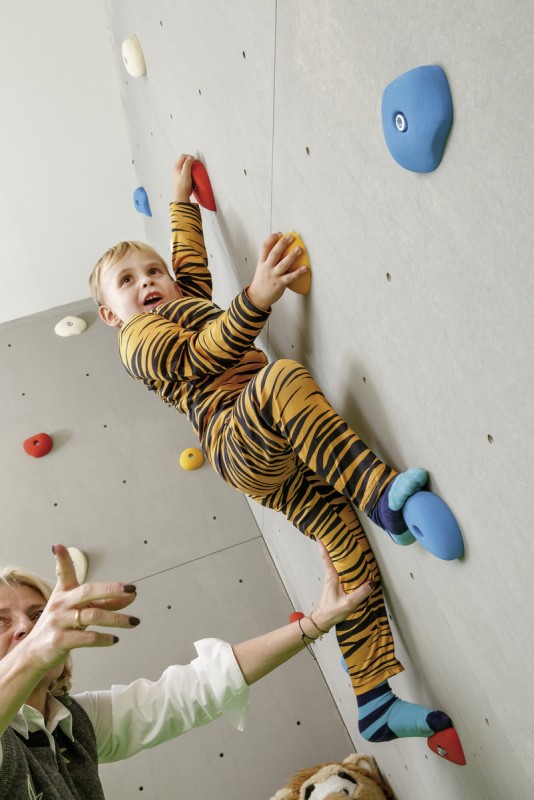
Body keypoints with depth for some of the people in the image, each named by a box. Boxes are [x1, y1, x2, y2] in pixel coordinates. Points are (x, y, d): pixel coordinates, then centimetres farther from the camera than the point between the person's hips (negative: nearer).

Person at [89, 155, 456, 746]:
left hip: (275, 460, 8)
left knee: (348, 541, -3)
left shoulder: (187, 300, 31)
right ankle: (379, 491, -36)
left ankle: (374, 702, 1)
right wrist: (258, 296, -24)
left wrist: (182, 199, 57)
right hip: (236, 437, -7)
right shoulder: (137, 338, 6)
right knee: (283, 379, -37)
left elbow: (190, 259, 51)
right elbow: (202, 358, -12)